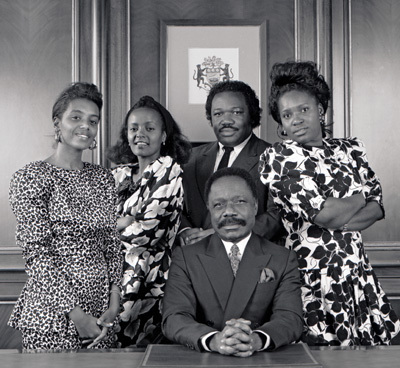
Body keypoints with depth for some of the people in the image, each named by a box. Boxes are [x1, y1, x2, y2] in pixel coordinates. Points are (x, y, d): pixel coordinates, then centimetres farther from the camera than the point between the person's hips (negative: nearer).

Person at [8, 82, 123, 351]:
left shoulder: (103, 178, 11)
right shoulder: (30, 178, -6)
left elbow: (113, 246, 10)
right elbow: (37, 253, -11)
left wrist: (113, 305, -2)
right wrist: (74, 313, -15)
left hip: (101, 312, 5)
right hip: (52, 317, -5)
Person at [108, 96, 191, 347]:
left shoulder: (170, 172, -4)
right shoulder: (119, 174, 14)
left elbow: (150, 231, -12)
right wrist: (126, 222, -7)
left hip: (149, 281, -5)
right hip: (111, 275, 5)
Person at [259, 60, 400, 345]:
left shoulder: (351, 149, 13)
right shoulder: (278, 157, -4)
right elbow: (319, 212, -14)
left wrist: (337, 219, -12)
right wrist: (360, 197, 2)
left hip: (356, 270, 5)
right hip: (313, 276, -5)